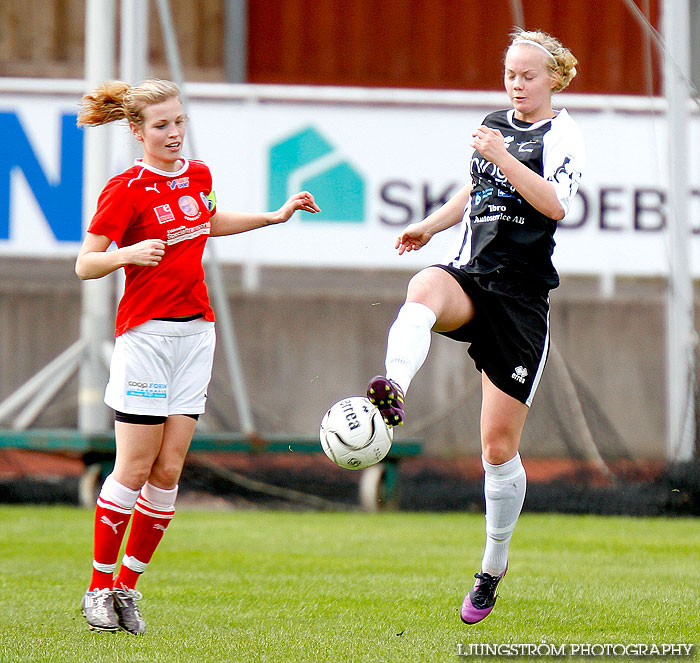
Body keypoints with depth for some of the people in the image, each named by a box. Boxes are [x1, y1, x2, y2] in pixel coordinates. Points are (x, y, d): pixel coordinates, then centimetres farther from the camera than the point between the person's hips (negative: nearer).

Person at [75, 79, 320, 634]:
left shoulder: (198, 174, 10)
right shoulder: (126, 188, -10)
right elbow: (85, 264, -11)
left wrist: (274, 217, 29)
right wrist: (128, 252, -29)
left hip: (196, 332, 6)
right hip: (145, 332, -6)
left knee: (168, 471, 2)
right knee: (135, 469, -6)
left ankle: (128, 587, 10)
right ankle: (99, 587, 6)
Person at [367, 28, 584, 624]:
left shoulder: (562, 134, -3)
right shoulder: (494, 123, 15)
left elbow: (554, 203, -21)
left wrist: (502, 157, -25)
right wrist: (430, 226, 23)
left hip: (520, 298, -4)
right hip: (469, 276, 4)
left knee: (499, 445, 0)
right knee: (424, 290, -37)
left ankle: (494, 567, 19)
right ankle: (393, 391, -66)